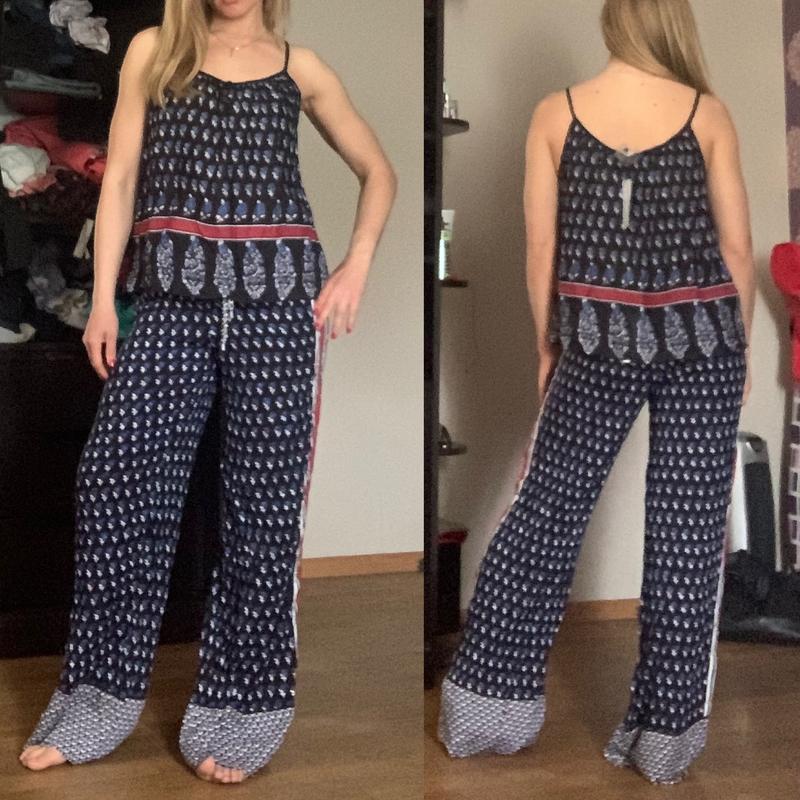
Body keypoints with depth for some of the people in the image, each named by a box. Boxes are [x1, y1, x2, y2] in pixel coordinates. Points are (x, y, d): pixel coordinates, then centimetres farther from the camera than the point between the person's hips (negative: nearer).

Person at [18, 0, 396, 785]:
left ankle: (238, 705, 9)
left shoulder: (300, 67, 13)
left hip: (277, 294, 0)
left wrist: (356, 265, 5)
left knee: (264, 492, -1)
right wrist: (103, 298, -1)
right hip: (172, 293, 0)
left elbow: (377, 170, 20)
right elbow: (121, 177, 8)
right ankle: (100, 694, 7)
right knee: (116, 476, -8)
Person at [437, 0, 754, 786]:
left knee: (547, 504, 11)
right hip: (702, 339, 0)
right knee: (687, 525, 6)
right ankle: (665, 725, 13)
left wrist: (547, 347, 12)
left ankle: (485, 696, 16)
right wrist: (739, 349, 12)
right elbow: (737, 247, 1)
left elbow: (542, 249, 1)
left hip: (600, 339, 1)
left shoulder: (556, 112, -1)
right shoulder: (707, 113, -1)